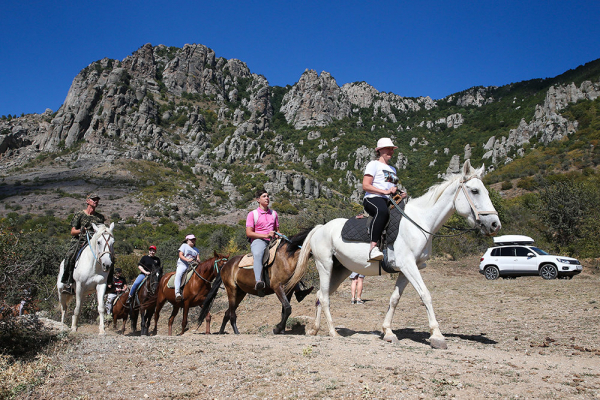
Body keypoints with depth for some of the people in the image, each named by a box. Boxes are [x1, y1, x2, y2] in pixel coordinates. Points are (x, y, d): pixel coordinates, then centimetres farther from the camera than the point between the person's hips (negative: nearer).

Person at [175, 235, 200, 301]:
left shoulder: (196, 250, 23)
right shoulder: (184, 246, 9)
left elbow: (198, 258, 15)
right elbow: (180, 255, -1)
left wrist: (198, 260, -11)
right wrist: (187, 260, -19)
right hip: (182, 264, -5)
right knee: (178, 274, -33)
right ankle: (177, 292, -41)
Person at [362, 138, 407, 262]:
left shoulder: (392, 169, 31)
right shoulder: (374, 164, 7)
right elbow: (365, 186, -6)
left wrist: (400, 194, 14)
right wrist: (385, 191, -14)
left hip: (390, 201, 8)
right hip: (373, 199, -8)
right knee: (382, 211, -42)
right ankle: (373, 247, -51)